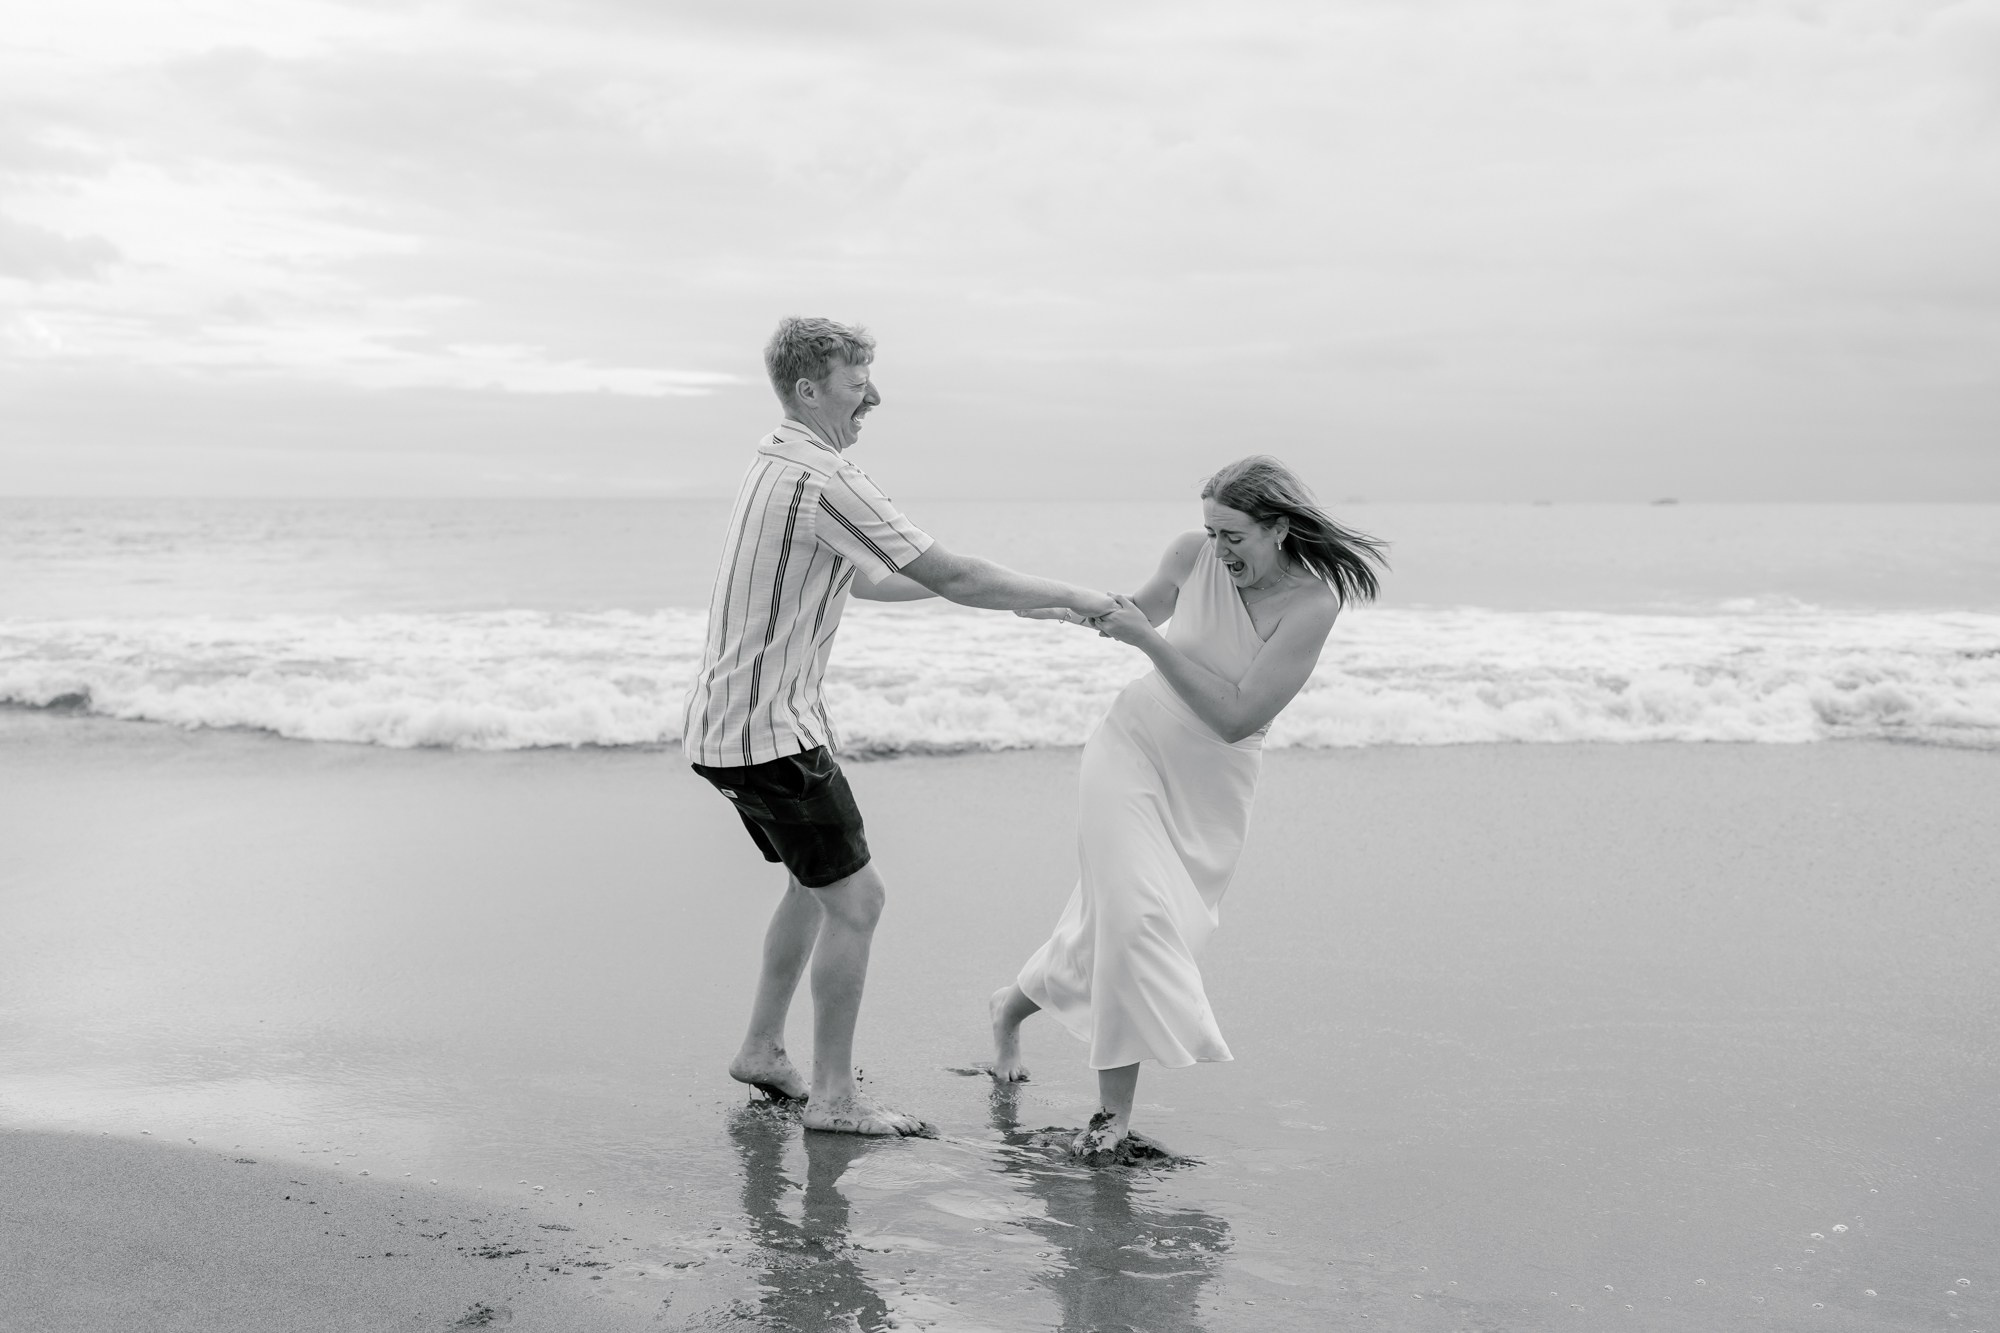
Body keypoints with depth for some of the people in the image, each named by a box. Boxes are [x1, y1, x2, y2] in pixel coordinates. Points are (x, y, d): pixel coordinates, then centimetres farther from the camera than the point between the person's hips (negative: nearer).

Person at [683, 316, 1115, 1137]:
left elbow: (861, 581, 24)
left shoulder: (778, 464, 13)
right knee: (854, 898, -4)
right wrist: (1069, 597, -11)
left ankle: (762, 1051, 30)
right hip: (770, 729, -10)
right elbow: (952, 577, -21)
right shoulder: (822, 478, -19)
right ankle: (833, 1096, 3)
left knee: (815, 883, 22)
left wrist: (989, 590, 19)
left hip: (728, 723, 10)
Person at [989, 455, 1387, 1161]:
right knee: (1133, 915, -14)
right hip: (1134, 744, 0)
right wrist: (1084, 612, -7)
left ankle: (1012, 1004, 30)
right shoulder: (1193, 554, -10)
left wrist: (1147, 641, -26)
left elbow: (1237, 718, -23)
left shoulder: (1312, 603, -20)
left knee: (1115, 919, 6)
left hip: (1212, 784, 0)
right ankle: (1114, 1108, -4)